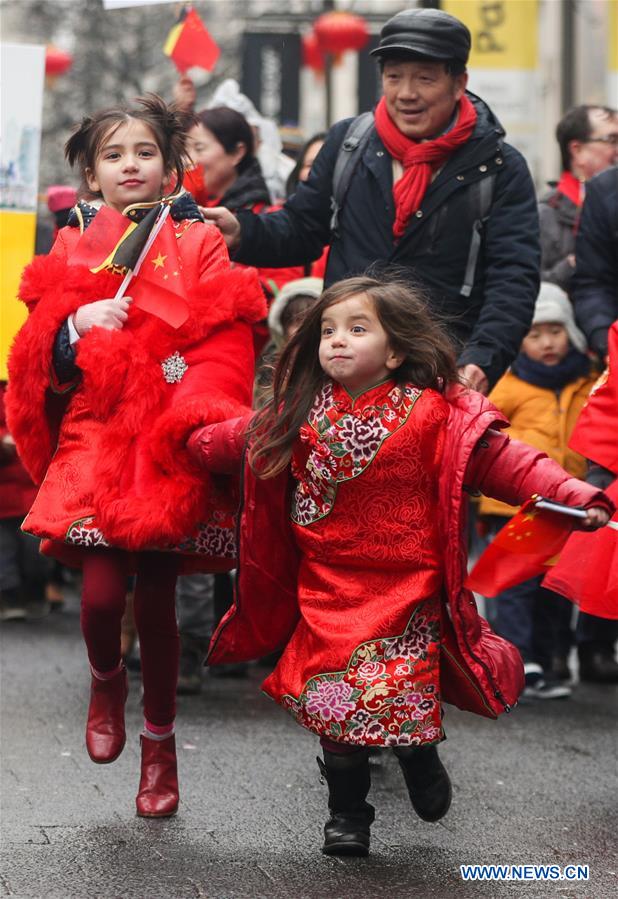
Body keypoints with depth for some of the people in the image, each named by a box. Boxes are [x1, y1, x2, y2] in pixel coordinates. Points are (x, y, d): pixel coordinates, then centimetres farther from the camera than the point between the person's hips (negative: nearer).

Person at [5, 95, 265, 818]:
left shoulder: (201, 248, 6)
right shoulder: (72, 253, 12)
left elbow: (226, 346, -3)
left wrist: (192, 409, -18)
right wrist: (75, 328, -10)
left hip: (169, 448, -1)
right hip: (95, 433, 1)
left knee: (156, 600, 2)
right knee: (101, 594, -14)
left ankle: (160, 738, 23)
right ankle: (106, 680, 20)